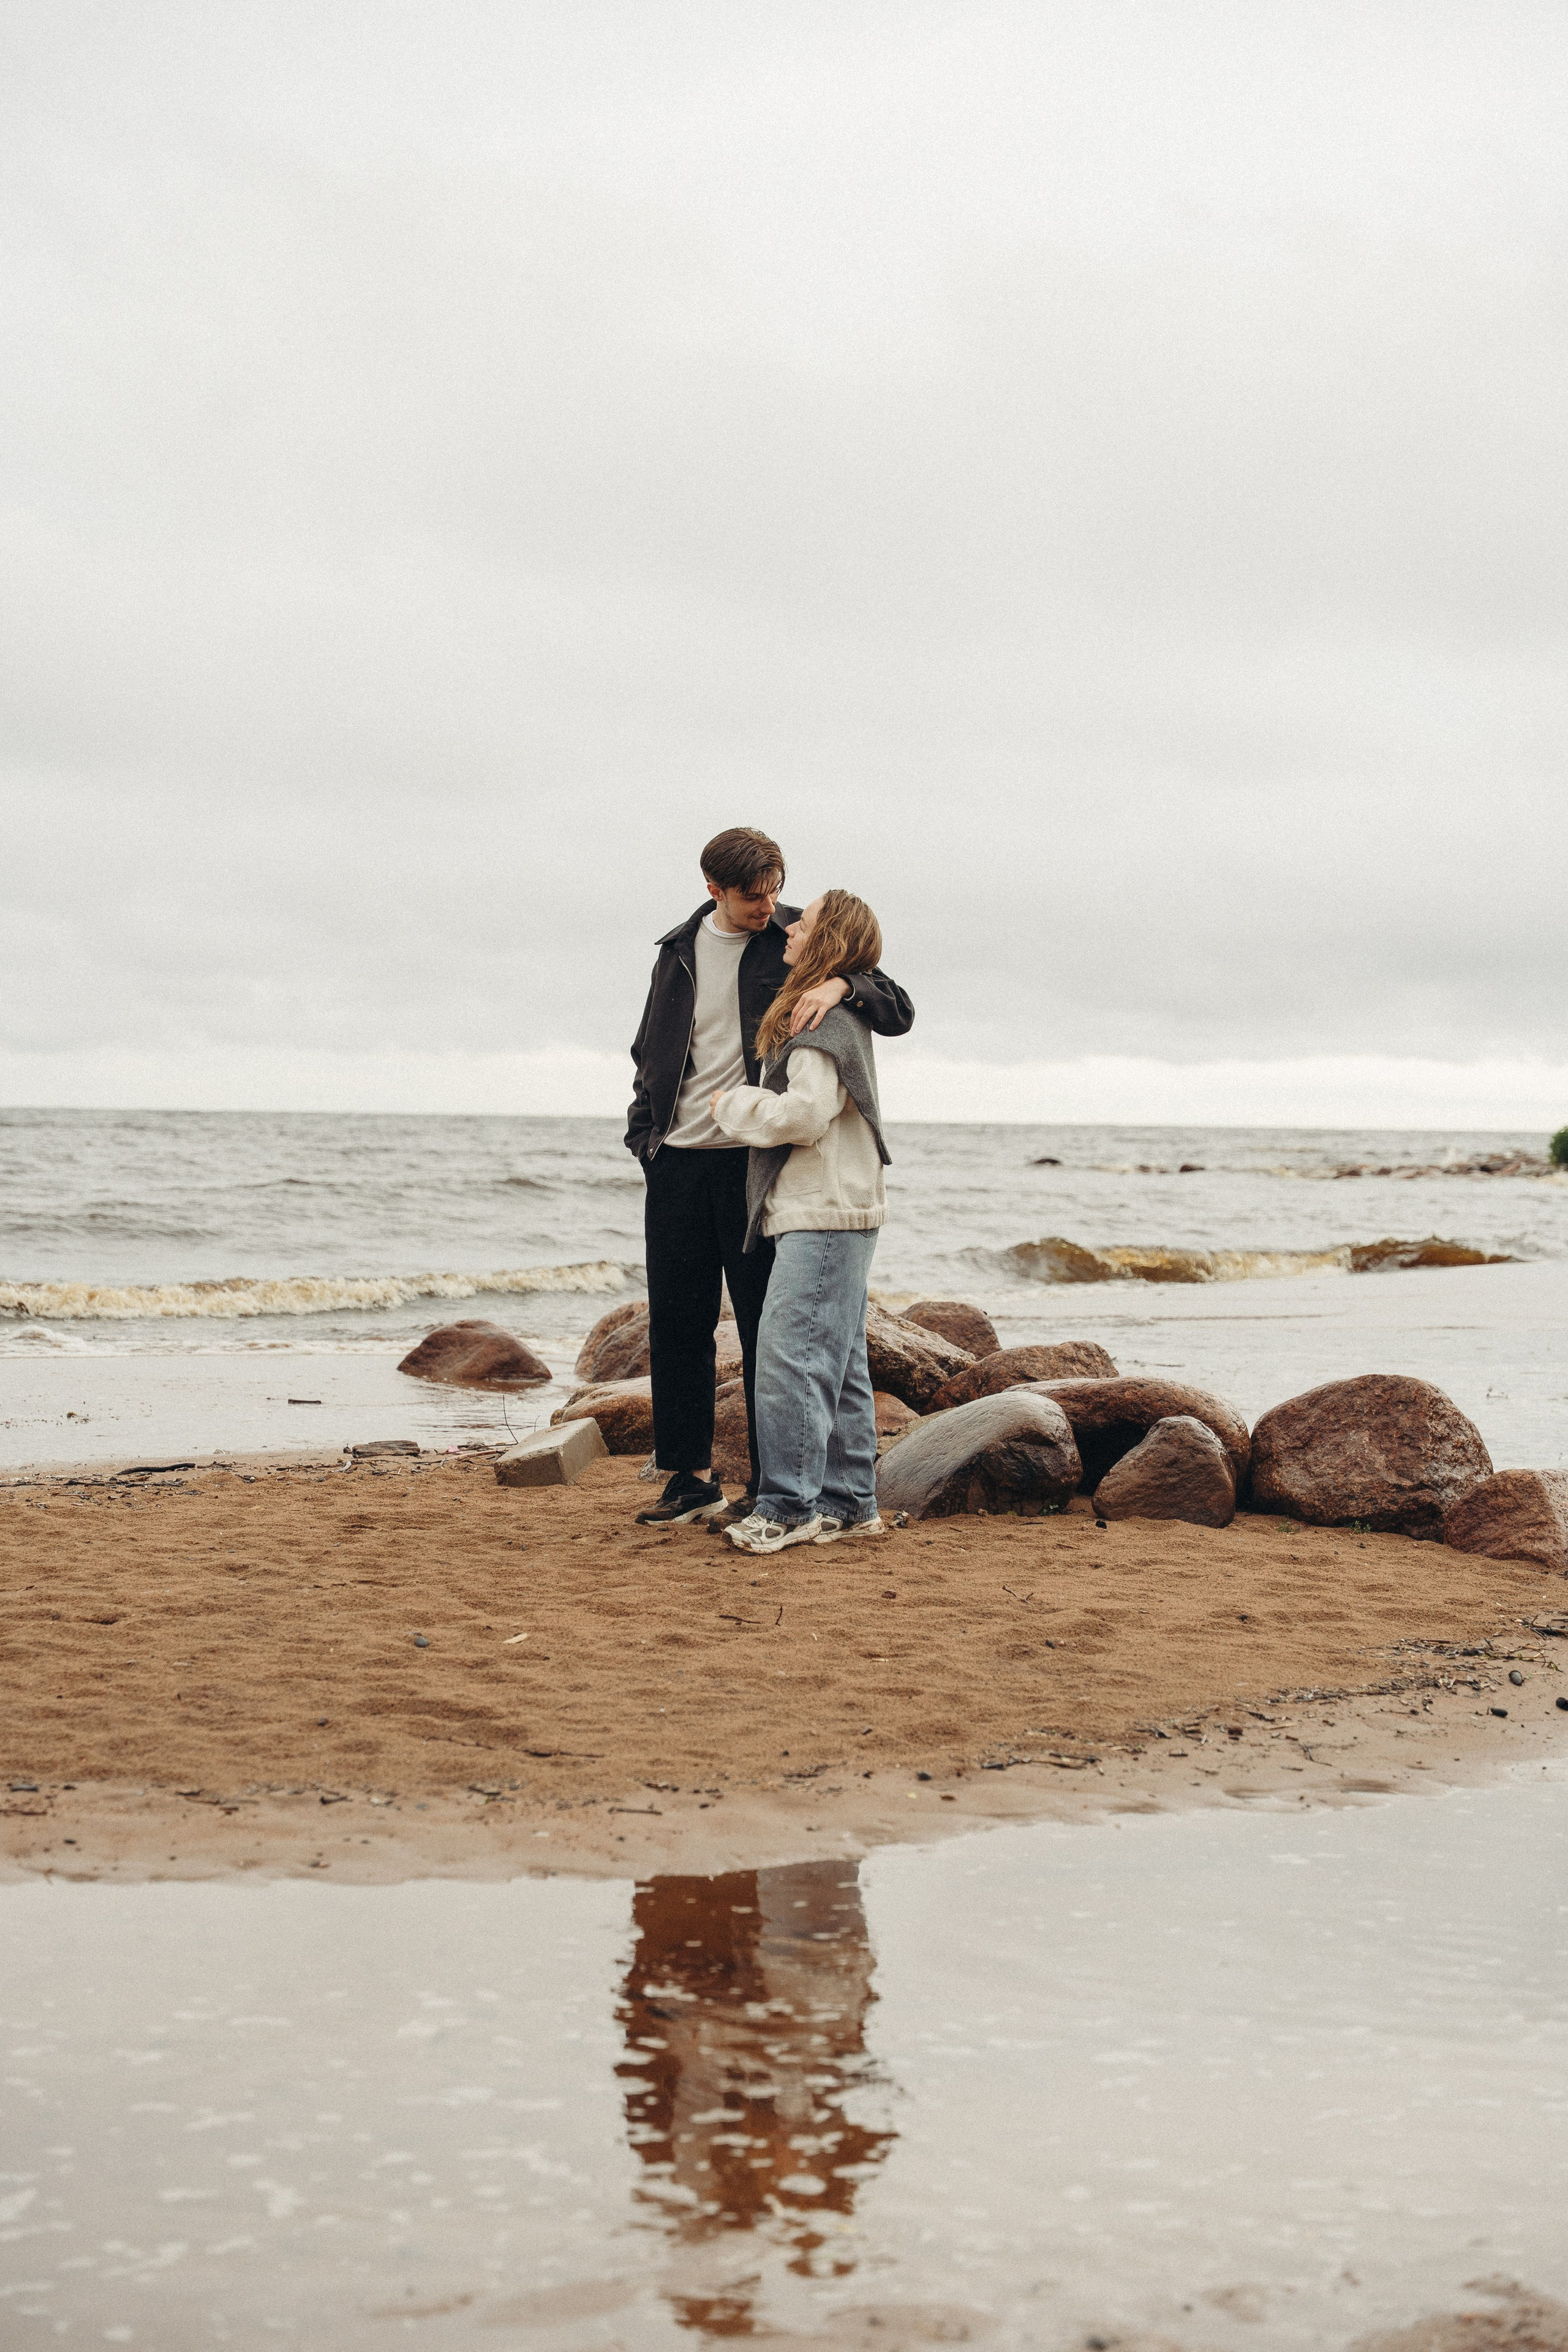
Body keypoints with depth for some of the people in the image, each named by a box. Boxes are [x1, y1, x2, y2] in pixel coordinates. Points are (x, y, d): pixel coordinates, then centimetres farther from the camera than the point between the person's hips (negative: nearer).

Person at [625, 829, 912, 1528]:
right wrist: (645, 1132, 10)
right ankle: (690, 1477, 17)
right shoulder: (681, 949, 11)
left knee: (765, 1327, -1)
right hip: (679, 1162, 4)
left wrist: (842, 984, -24)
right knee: (676, 1325, 6)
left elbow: (898, 1011, -5)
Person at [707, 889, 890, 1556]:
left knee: (790, 1356, -11)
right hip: (839, 1213, 10)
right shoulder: (839, 1018, 19)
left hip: (822, 1214, -10)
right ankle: (849, 1502, 15)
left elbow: (803, 1113, -22)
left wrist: (732, 1104, -7)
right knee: (840, 1363, 11)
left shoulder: (822, 1023, -13)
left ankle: (789, 1506, -10)